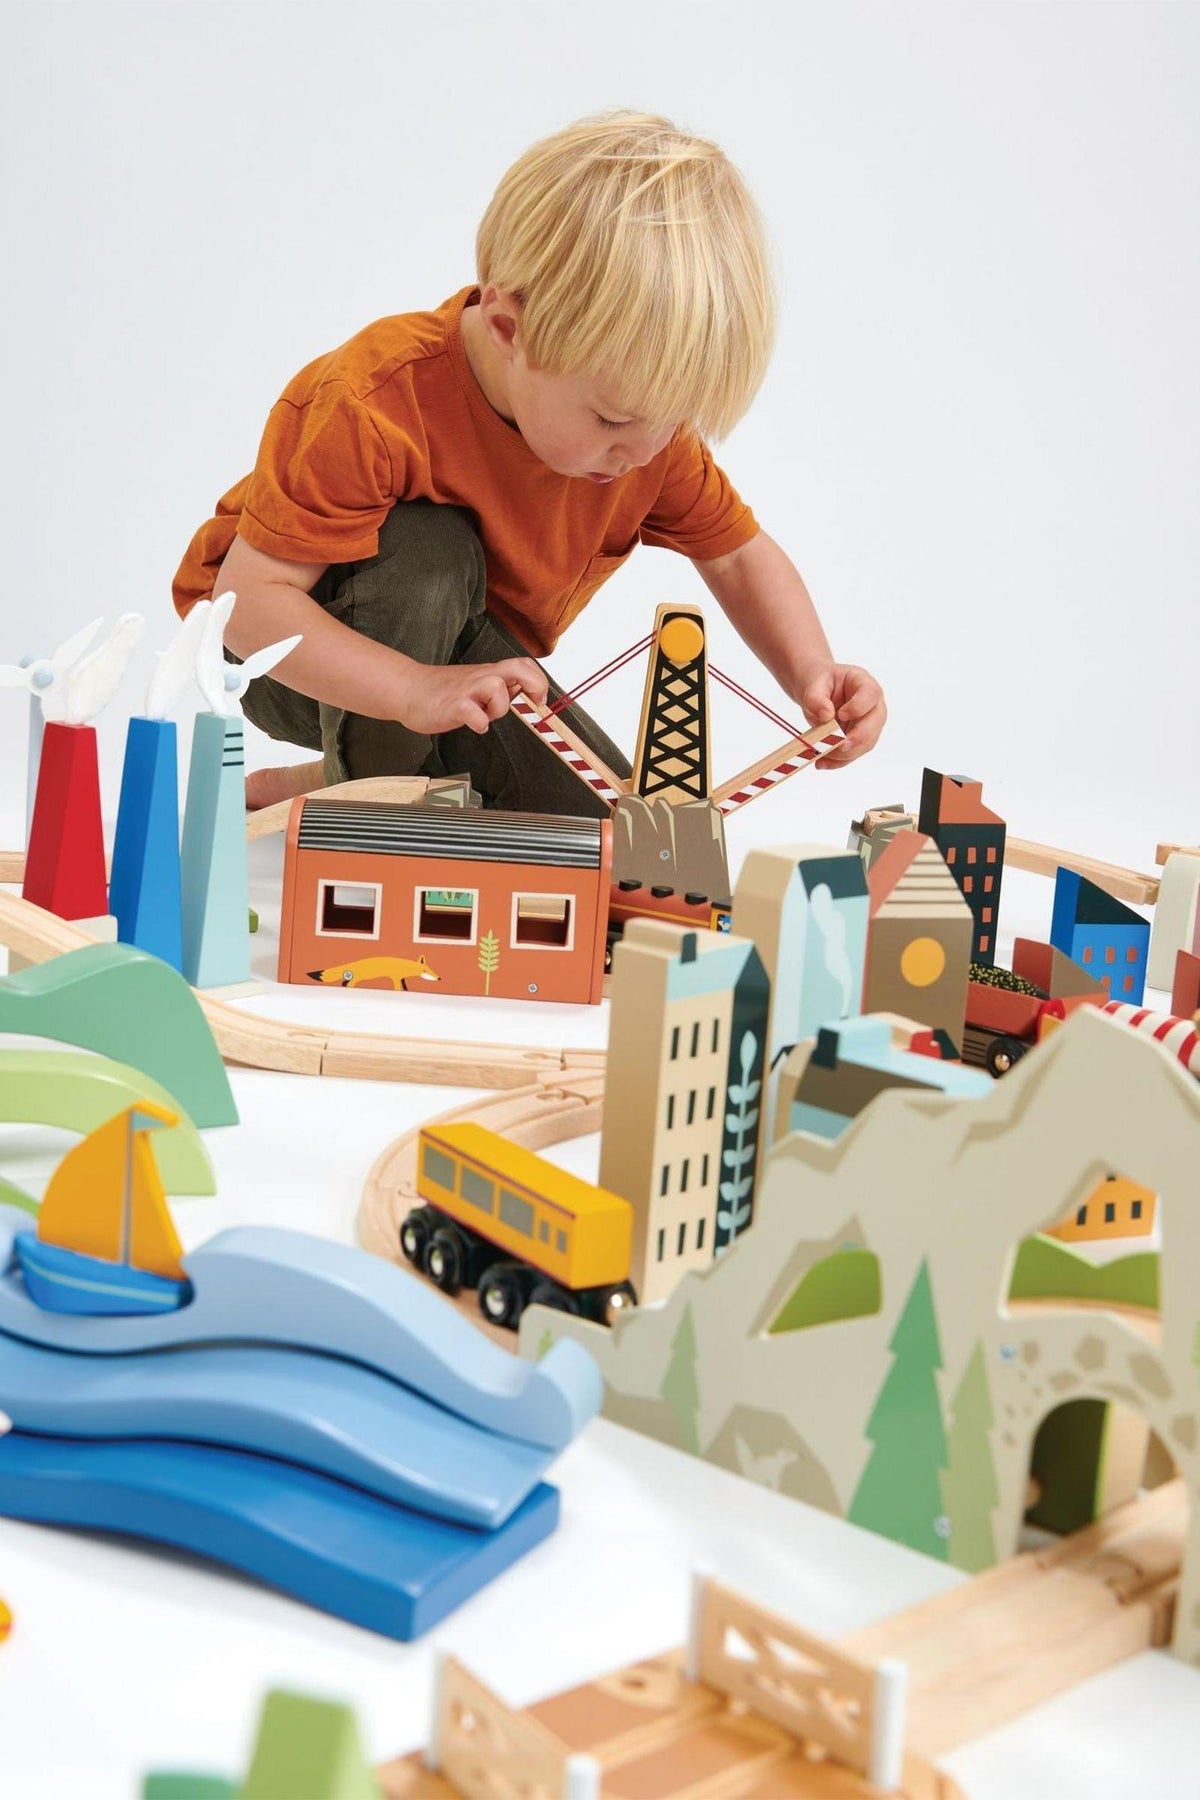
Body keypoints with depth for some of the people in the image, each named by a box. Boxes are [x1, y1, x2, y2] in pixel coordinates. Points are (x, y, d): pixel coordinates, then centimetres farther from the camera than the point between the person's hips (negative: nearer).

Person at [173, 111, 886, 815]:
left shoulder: (649, 419, -16)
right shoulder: (372, 405, -35)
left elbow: (739, 554, -4)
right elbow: (248, 597, -35)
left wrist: (812, 672, -23)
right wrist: (415, 690, -47)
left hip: (468, 668, 6)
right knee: (430, 552, -36)